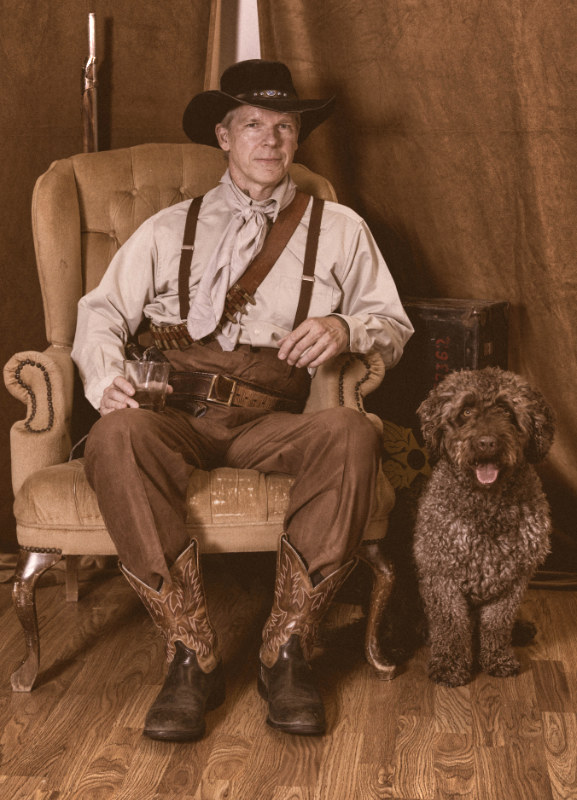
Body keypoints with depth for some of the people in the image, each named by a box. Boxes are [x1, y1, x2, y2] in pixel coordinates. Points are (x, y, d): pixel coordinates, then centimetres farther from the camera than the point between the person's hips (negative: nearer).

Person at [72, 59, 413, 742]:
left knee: (351, 435, -34)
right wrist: (106, 378, -8)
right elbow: (102, 311, 14)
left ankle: (286, 649, -23)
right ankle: (192, 655, -26)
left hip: (271, 422, 0)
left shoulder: (337, 230, 19)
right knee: (116, 436, -35)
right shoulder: (169, 229, 21)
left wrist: (346, 327, -9)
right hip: (174, 416, 1)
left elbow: (393, 325, 15)